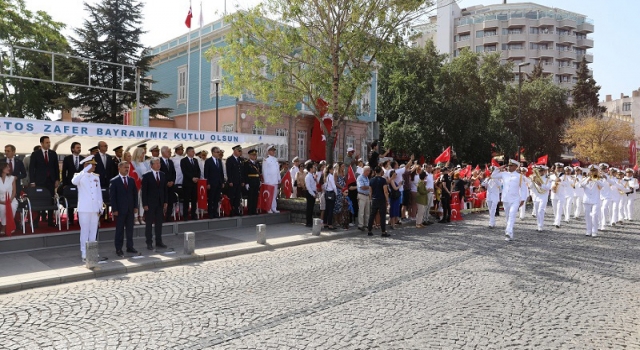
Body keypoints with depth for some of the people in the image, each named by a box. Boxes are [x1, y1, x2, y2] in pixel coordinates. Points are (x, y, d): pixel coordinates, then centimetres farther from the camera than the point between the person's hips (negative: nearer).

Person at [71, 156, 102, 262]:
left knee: (93, 232, 10)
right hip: (84, 209, -5)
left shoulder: (96, 177, 12)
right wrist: (85, 170, -30)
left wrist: (100, 208, 9)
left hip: (95, 209, 5)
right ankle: (84, 254, 7)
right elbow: (74, 182, -28)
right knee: (85, 231, 0)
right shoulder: (80, 176, -2)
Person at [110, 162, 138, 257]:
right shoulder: (114, 181, -3)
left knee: (130, 229, 9)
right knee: (119, 230, 2)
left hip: (130, 209, 4)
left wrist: (135, 207, 5)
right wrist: (114, 209, -11)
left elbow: (135, 194, 12)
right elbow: (112, 196, -6)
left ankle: (130, 247, 17)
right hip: (120, 209, -4)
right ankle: (118, 249, 10)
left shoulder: (131, 180, 10)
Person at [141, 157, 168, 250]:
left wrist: (165, 202, 6)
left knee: (159, 223, 9)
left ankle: (159, 242, 17)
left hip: (160, 203, 4)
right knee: (149, 223, 4)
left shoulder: (163, 175, 8)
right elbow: (144, 191, -7)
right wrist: (145, 204, -11)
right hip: (150, 203, -4)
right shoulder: (147, 176, -6)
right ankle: (149, 243, 11)